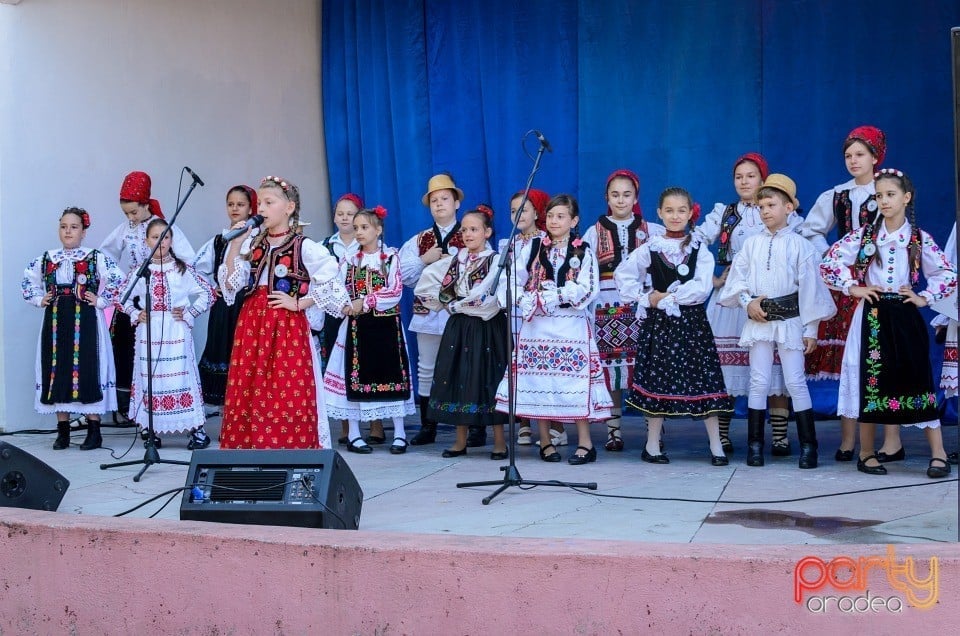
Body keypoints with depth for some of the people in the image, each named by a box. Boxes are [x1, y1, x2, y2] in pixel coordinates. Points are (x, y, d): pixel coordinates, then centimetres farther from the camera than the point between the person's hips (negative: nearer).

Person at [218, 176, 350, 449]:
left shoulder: (304, 247, -4)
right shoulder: (252, 245, 11)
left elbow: (331, 283, -9)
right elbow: (230, 284, 6)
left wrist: (298, 303, -10)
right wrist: (235, 245, -1)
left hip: (287, 328, -5)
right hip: (251, 326, 5)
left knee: (288, 395, -5)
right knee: (249, 394, 6)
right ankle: (250, 449, 15)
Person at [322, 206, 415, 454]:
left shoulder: (391, 257, 1)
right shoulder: (349, 259, 9)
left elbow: (395, 292, -8)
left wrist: (366, 301, -13)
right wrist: (348, 306, -16)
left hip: (386, 325, -2)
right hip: (357, 326, 2)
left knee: (391, 373, 0)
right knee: (355, 375, 1)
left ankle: (399, 433, 7)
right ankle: (353, 434, 10)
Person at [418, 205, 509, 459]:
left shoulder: (495, 261, -7)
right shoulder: (454, 260, 10)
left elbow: (489, 300, -18)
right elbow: (424, 285, 14)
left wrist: (455, 305, -9)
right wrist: (443, 304, 3)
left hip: (486, 329, -5)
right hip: (459, 328, 5)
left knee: (488, 380, -4)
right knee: (458, 380, 6)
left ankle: (499, 441, 5)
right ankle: (460, 440, 15)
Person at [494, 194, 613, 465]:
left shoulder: (583, 251, 3)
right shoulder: (533, 247, 9)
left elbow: (585, 289, -8)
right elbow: (513, 279, 1)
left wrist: (548, 297, -14)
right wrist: (528, 300, -17)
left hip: (571, 325, -2)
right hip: (537, 326, 2)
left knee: (575, 380, -6)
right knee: (538, 381, 2)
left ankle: (585, 442, 1)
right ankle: (545, 441, 13)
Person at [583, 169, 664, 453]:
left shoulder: (651, 231, 12)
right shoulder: (595, 231, 12)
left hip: (641, 304, 0)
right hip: (607, 306, 0)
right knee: (610, 368, -2)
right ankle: (613, 431, 7)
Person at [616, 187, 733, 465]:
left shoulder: (699, 249, 3)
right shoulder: (650, 248, 4)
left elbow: (702, 288, -9)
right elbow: (622, 275, 4)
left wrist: (667, 297, -12)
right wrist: (645, 298, -5)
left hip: (692, 322, 0)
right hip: (658, 322, 0)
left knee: (705, 378, -2)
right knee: (657, 379, 4)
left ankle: (716, 446, 4)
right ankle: (652, 446, 13)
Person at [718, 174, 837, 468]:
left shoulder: (800, 245, -4)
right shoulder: (752, 244, 4)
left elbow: (810, 287, -4)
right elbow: (738, 277, 7)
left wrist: (811, 329, -5)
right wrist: (748, 302, -11)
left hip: (790, 320, -3)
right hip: (758, 320, 3)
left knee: (795, 381, -1)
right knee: (759, 382, 5)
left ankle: (808, 445, 6)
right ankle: (754, 444, 10)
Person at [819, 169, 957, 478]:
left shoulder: (919, 239, 1)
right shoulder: (864, 235, 0)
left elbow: (948, 274, 8)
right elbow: (828, 262, -2)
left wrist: (924, 298, -1)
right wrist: (852, 288, -5)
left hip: (905, 317, 0)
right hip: (871, 317, 0)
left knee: (917, 380, -2)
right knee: (870, 381, 2)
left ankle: (938, 453, 3)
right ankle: (866, 453, 12)